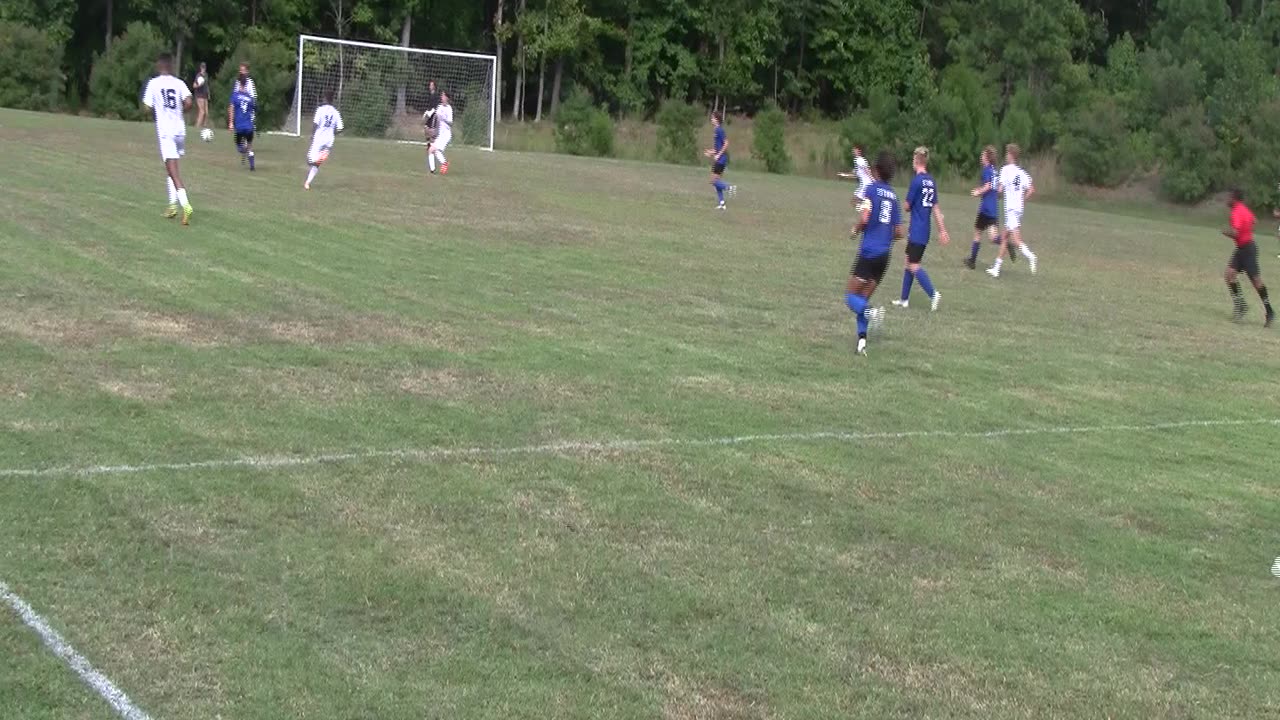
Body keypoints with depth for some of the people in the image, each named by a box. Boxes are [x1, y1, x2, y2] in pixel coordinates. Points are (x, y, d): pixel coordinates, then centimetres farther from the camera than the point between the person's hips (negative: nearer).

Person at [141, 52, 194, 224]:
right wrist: (179, 111, 13)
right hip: (180, 130, 4)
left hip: (165, 131, -4)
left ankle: (185, 205, -27)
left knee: (173, 170, -11)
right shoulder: (179, 83, 6)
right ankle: (173, 204, 17)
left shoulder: (153, 83, 0)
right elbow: (188, 103, -7)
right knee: (171, 168, 21)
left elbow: (148, 108, -2)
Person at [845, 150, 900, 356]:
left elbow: (864, 218, -18)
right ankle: (862, 339, 0)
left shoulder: (872, 188, -6)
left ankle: (870, 311, -25)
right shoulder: (893, 195, 11)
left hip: (868, 252, -6)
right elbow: (899, 232, 11)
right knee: (863, 299, 13)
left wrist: (856, 230, 2)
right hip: (884, 256, 6)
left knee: (851, 296, 3)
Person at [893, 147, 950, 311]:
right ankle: (904, 299, 20)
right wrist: (942, 230, 13)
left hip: (916, 231, -8)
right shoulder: (931, 181, 7)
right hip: (925, 230, 8)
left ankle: (933, 294, -17)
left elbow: (907, 206, -10)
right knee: (909, 262, 15)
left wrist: (908, 205, 14)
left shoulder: (916, 181, -15)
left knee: (914, 266, -6)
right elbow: (936, 208, 10)